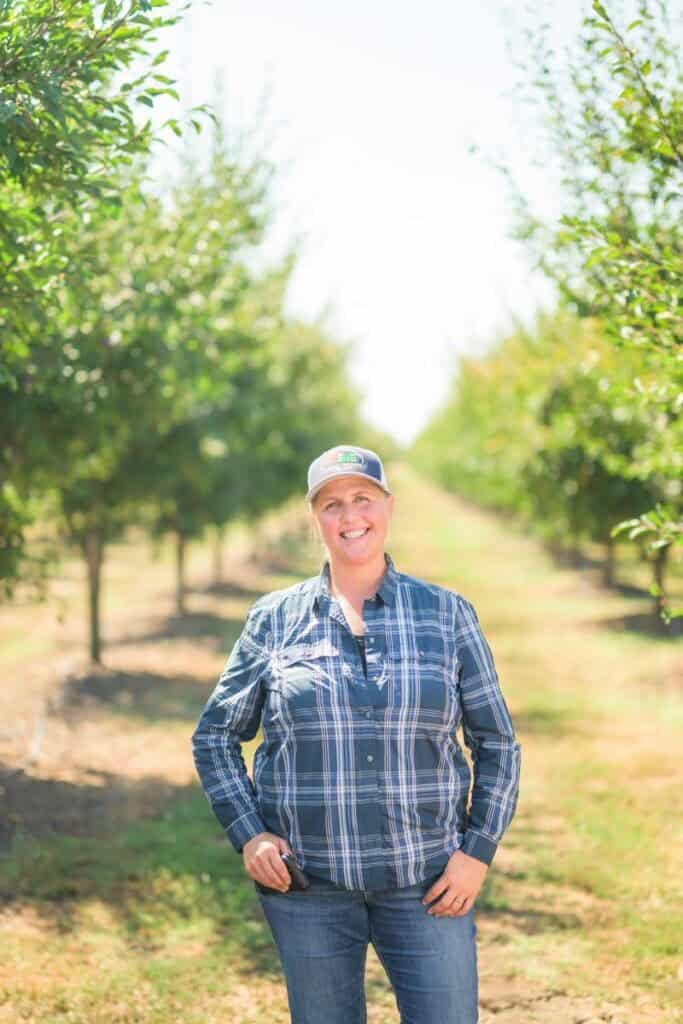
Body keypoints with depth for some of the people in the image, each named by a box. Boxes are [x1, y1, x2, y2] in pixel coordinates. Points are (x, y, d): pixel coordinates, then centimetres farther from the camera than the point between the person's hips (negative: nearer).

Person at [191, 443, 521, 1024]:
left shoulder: (447, 614, 4)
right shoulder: (274, 621, 4)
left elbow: (497, 744, 8)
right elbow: (215, 736, 12)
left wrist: (478, 851, -2)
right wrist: (247, 835, -1)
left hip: (427, 881, 0)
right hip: (306, 883, 0)